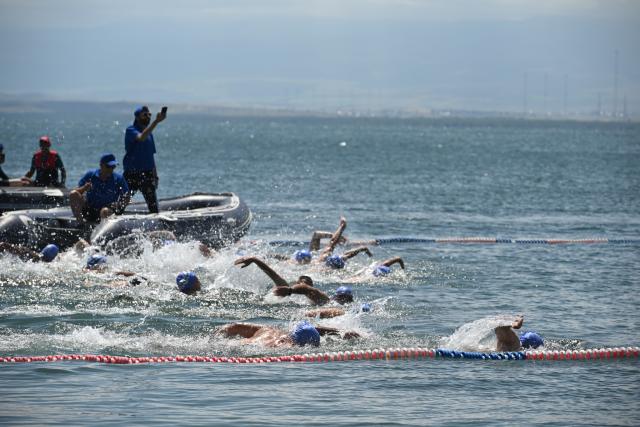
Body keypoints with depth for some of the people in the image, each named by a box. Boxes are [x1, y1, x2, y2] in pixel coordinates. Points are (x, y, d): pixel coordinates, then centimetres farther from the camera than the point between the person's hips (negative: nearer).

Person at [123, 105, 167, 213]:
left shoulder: (149, 133, 14)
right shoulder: (131, 131, -7)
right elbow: (141, 138, -30)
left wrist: (155, 176, 16)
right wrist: (156, 122, -36)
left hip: (147, 173, 5)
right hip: (131, 174, -5)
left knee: (153, 205, -1)